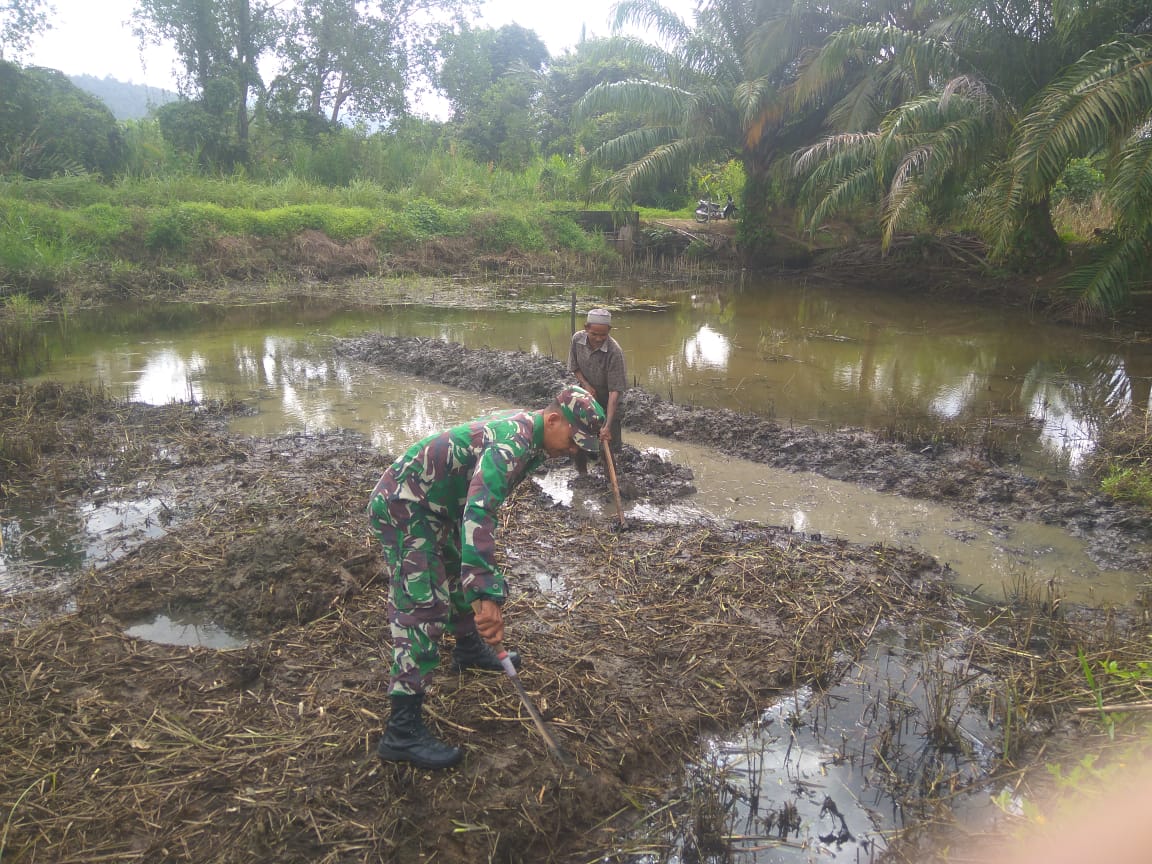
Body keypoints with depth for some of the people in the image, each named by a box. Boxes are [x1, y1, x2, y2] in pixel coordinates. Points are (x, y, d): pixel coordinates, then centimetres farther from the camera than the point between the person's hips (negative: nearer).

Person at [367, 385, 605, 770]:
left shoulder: (523, 428, 5)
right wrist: (487, 594, -45)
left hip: (432, 505, 10)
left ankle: (469, 650, 48)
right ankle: (402, 731, -11)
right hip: (403, 507, -10)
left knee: (460, 573, 24)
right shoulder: (512, 443, -27)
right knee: (425, 610, -13)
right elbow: (478, 513, -40)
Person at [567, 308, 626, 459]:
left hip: (607, 400, -4)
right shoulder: (577, 339, -18)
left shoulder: (615, 352, -32)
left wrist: (608, 425, -37)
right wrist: (586, 385, -17)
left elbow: (614, 391, -32)